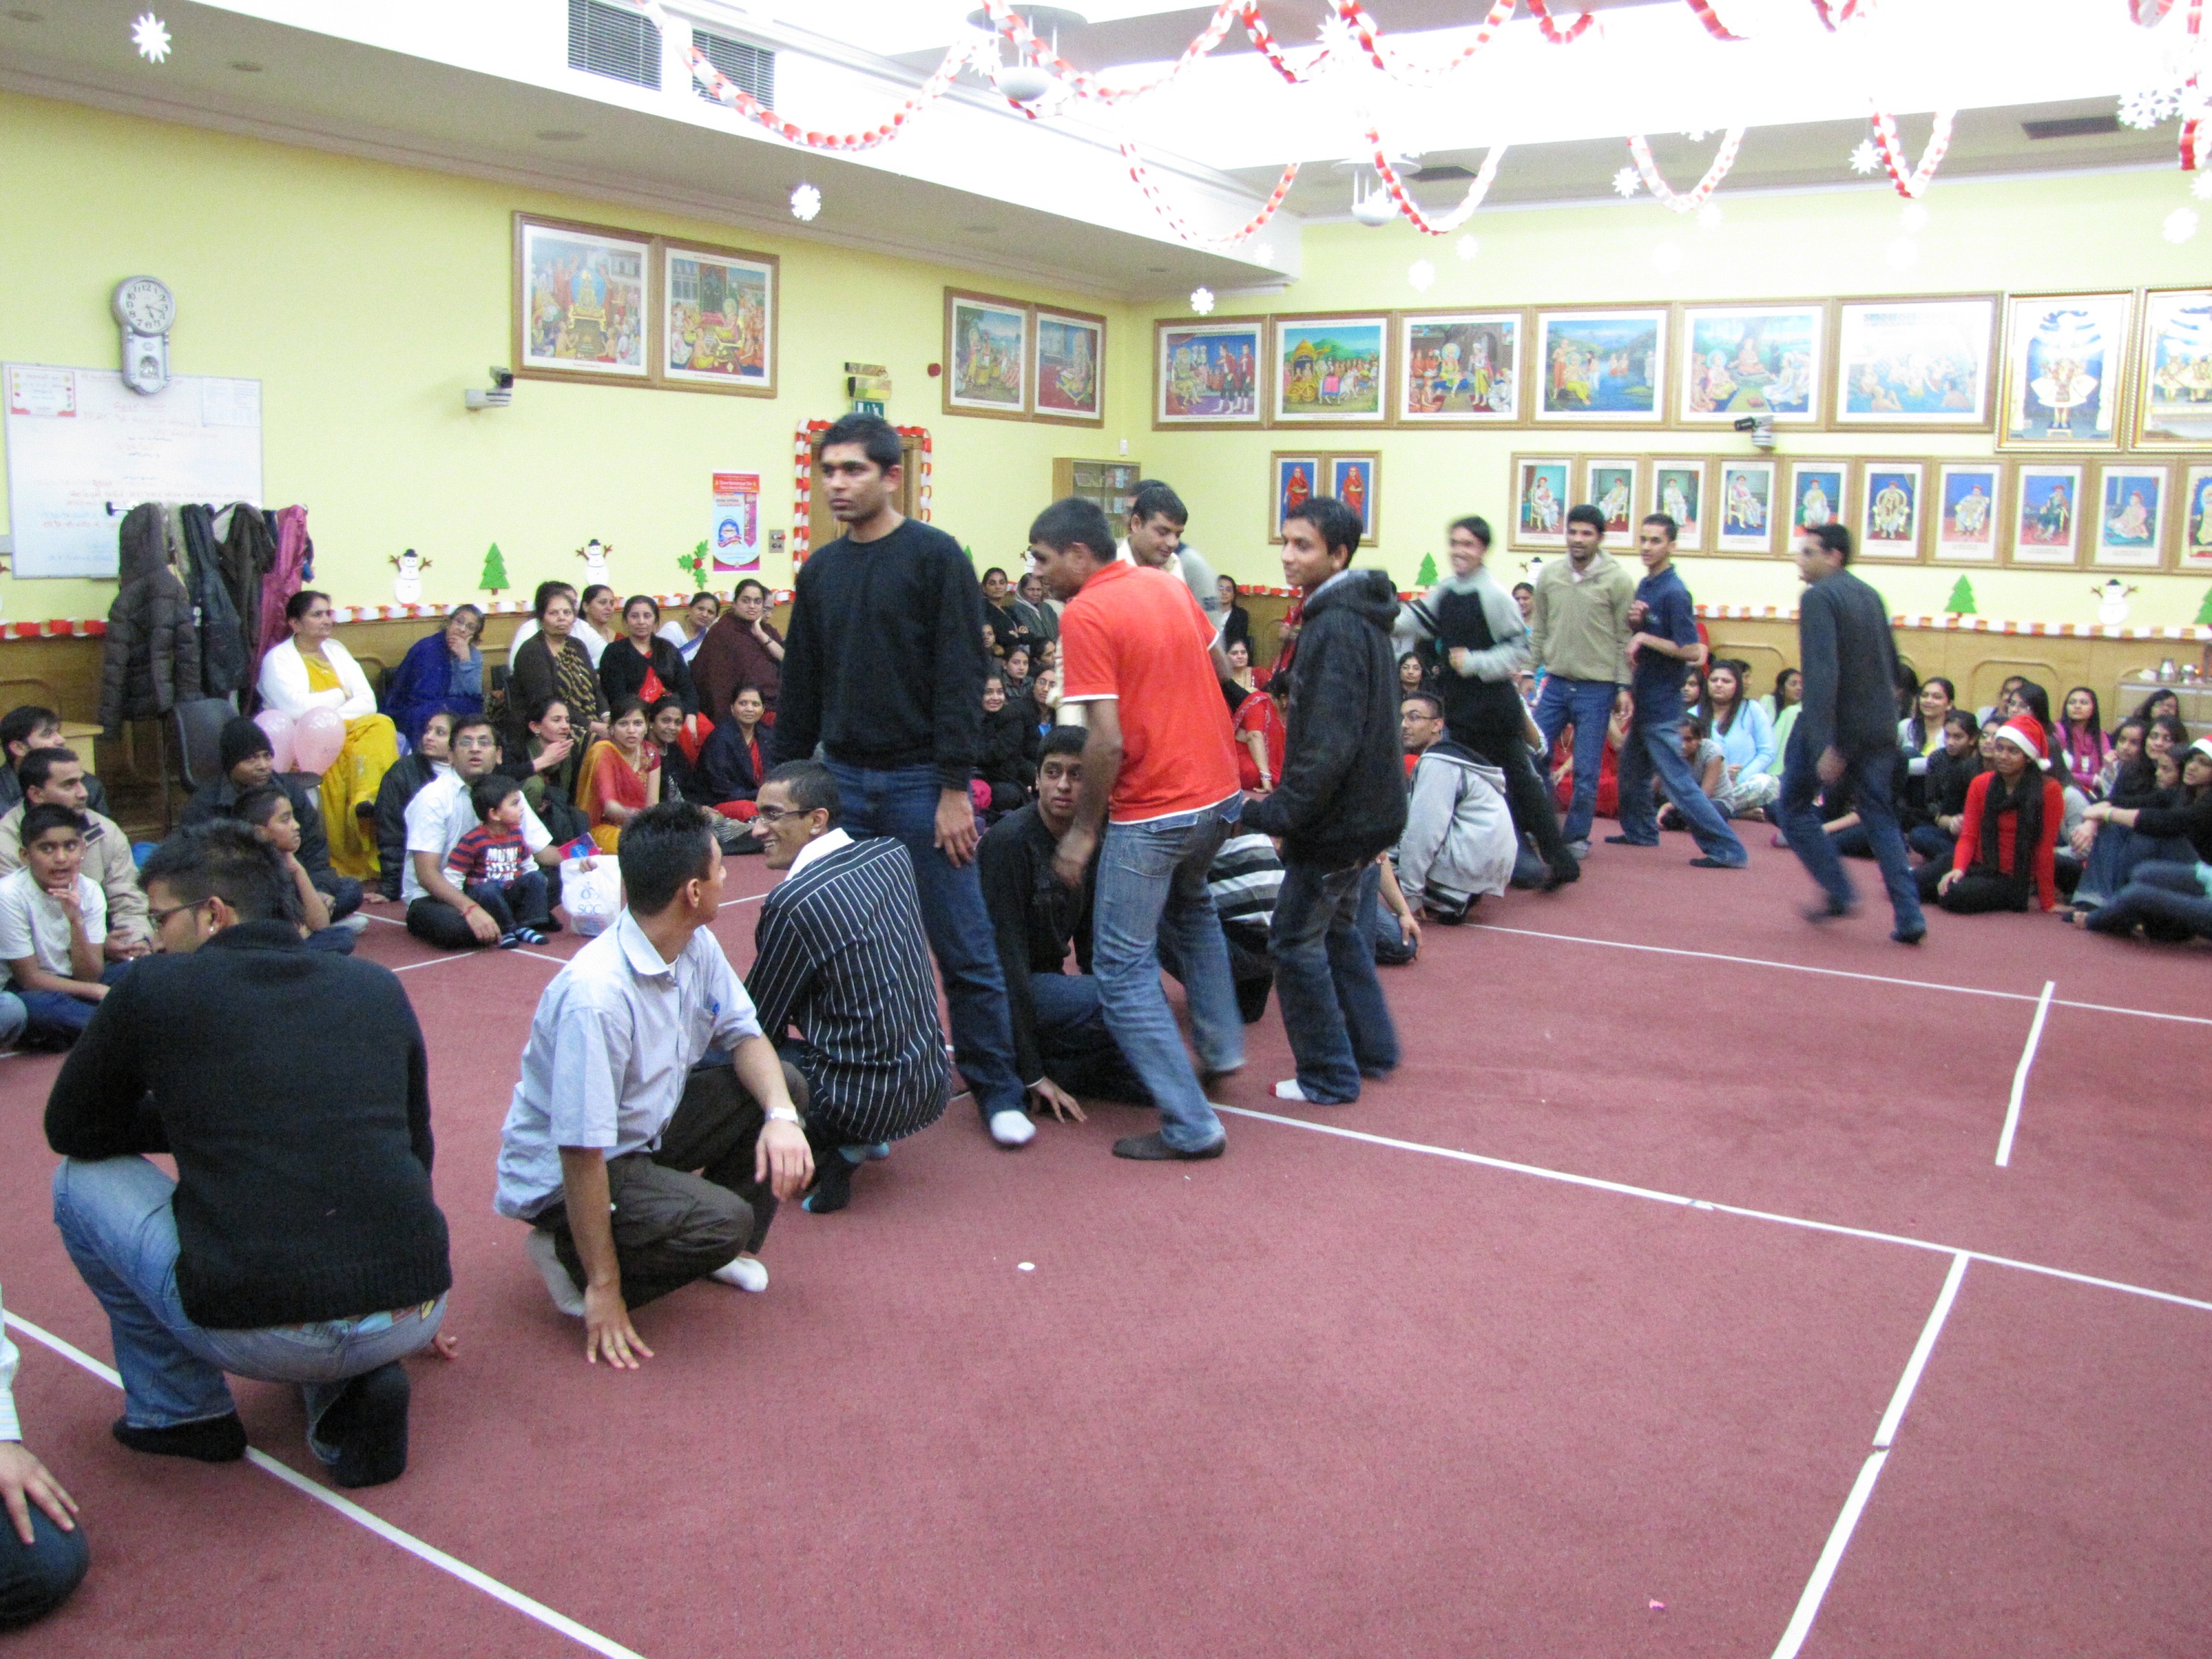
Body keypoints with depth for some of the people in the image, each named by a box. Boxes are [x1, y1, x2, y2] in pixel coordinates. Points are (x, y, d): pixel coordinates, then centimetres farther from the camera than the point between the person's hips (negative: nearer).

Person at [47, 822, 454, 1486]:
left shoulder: (156, 987, 1)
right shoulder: (377, 987, 12)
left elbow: (71, 1129, 17)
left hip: (255, 1336, -4)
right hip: (411, 1317, 4)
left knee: (81, 1178, 19)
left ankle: (180, 1412, 23)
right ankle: (358, 1387, 12)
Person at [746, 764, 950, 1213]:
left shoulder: (791, 902, -19)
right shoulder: (893, 854, 1)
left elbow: (756, 1025, -5)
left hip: (866, 1104, -8)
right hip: (931, 1086, 8)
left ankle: (827, 1152, -3)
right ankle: (859, 1142, 16)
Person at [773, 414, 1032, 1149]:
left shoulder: (934, 556, -5)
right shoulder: (819, 571, 11)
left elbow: (961, 676, -11)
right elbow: (801, 688, 14)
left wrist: (955, 785, -15)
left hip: (920, 781, -5)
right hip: (842, 780, 5)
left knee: (962, 946, 0)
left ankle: (997, 1091, 13)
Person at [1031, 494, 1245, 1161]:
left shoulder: (1084, 615, -15)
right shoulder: (1167, 584, 7)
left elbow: (1107, 739, -20)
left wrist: (1083, 829, -10)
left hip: (1153, 811, -8)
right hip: (1220, 792, 9)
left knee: (1123, 970, 2)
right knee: (1189, 906, 35)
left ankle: (1190, 1126, 2)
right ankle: (1219, 1045, 39)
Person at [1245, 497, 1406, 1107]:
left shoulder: (1334, 628, -22)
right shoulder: (1364, 618, 10)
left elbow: (1328, 743, -28)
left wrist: (1278, 811, -23)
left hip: (1337, 820, -10)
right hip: (1371, 810, 10)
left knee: (1298, 942, 0)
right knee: (1342, 931, 22)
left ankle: (1329, 1076, 9)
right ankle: (1372, 1050, 32)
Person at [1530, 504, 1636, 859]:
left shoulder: (1618, 580, -6)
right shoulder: (1550, 574, 4)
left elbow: (1625, 639, -4)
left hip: (1596, 688, -3)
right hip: (1555, 683, 4)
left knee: (1586, 771, 2)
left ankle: (1576, 837, 17)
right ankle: (1539, 829, 19)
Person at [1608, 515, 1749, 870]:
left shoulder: (1674, 593, -19)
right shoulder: (1644, 585, 9)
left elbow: (1692, 651, -22)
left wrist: (1645, 638, -19)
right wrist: (1633, 620, -3)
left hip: (1662, 704, -9)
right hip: (1644, 699, 9)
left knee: (1677, 781, -8)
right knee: (1632, 770, 23)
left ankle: (1727, 850, -4)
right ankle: (1640, 831, 40)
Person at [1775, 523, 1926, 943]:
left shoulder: (1818, 597, -12)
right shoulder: (1870, 595, 13)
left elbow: (1821, 671, -22)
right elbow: (1893, 666, 20)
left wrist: (1823, 744, -26)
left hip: (1832, 723, -7)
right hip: (1879, 727, 7)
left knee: (1795, 803, 12)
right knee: (1880, 818, 11)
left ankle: (1838, 892, 6)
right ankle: (1909, 916, 3)